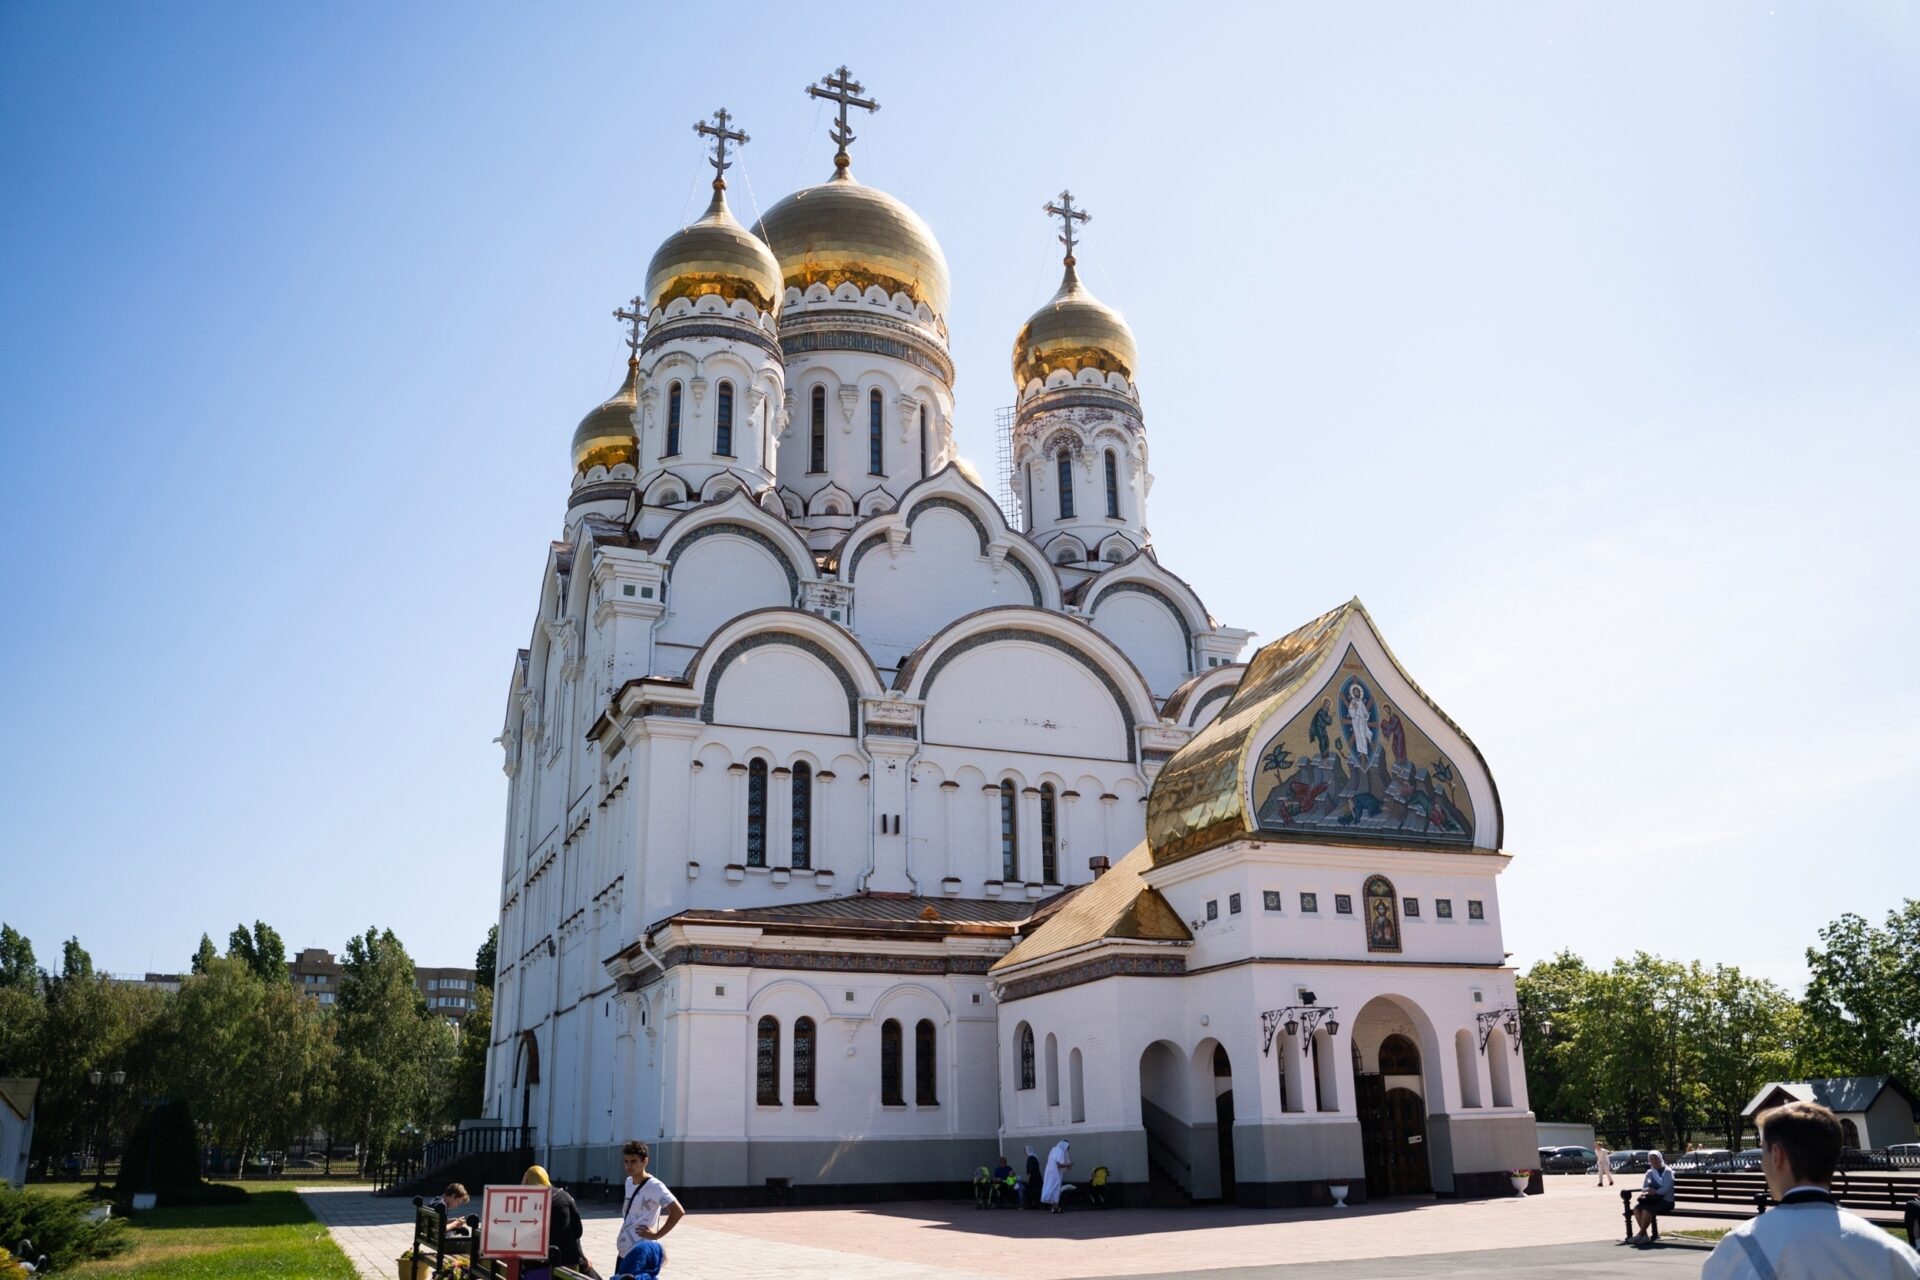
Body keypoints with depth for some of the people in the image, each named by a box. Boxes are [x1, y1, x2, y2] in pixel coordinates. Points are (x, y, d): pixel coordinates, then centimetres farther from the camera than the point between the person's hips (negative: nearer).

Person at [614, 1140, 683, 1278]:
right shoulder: (629, 1182, 11)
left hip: (641, 1251, -9)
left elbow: (678, 1211, -22)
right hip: (624, 1250, 9)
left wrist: (657, 1234, -18)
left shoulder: (654, 1186, -15)